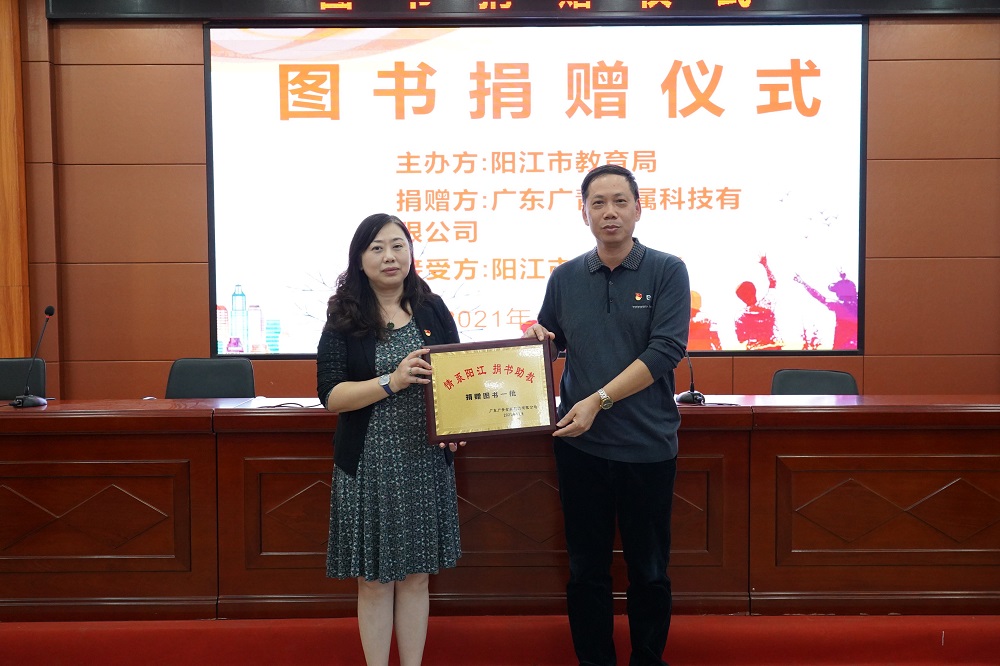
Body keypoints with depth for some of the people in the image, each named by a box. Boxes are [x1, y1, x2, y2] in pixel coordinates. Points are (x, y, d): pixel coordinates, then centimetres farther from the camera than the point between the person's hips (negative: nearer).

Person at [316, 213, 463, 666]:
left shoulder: (432, 309, 5)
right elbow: (331, 395, -8)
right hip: (369, 465, -2)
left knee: (416, 574, 13)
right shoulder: (344, 318, -2)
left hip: (426, 462, 2)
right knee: (374, 579, 9)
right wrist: (392, 381, -21)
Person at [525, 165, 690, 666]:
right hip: (580, 445, 3)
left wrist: (599, 400, -19)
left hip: (648, 446, -2)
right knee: (586, 570, 12)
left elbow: (666, 352, -13)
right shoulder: (565, 278, 6)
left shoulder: (667, 272, -3)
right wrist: (537, 339, -7)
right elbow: (548, 346, 17)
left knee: (649, 572, 11)